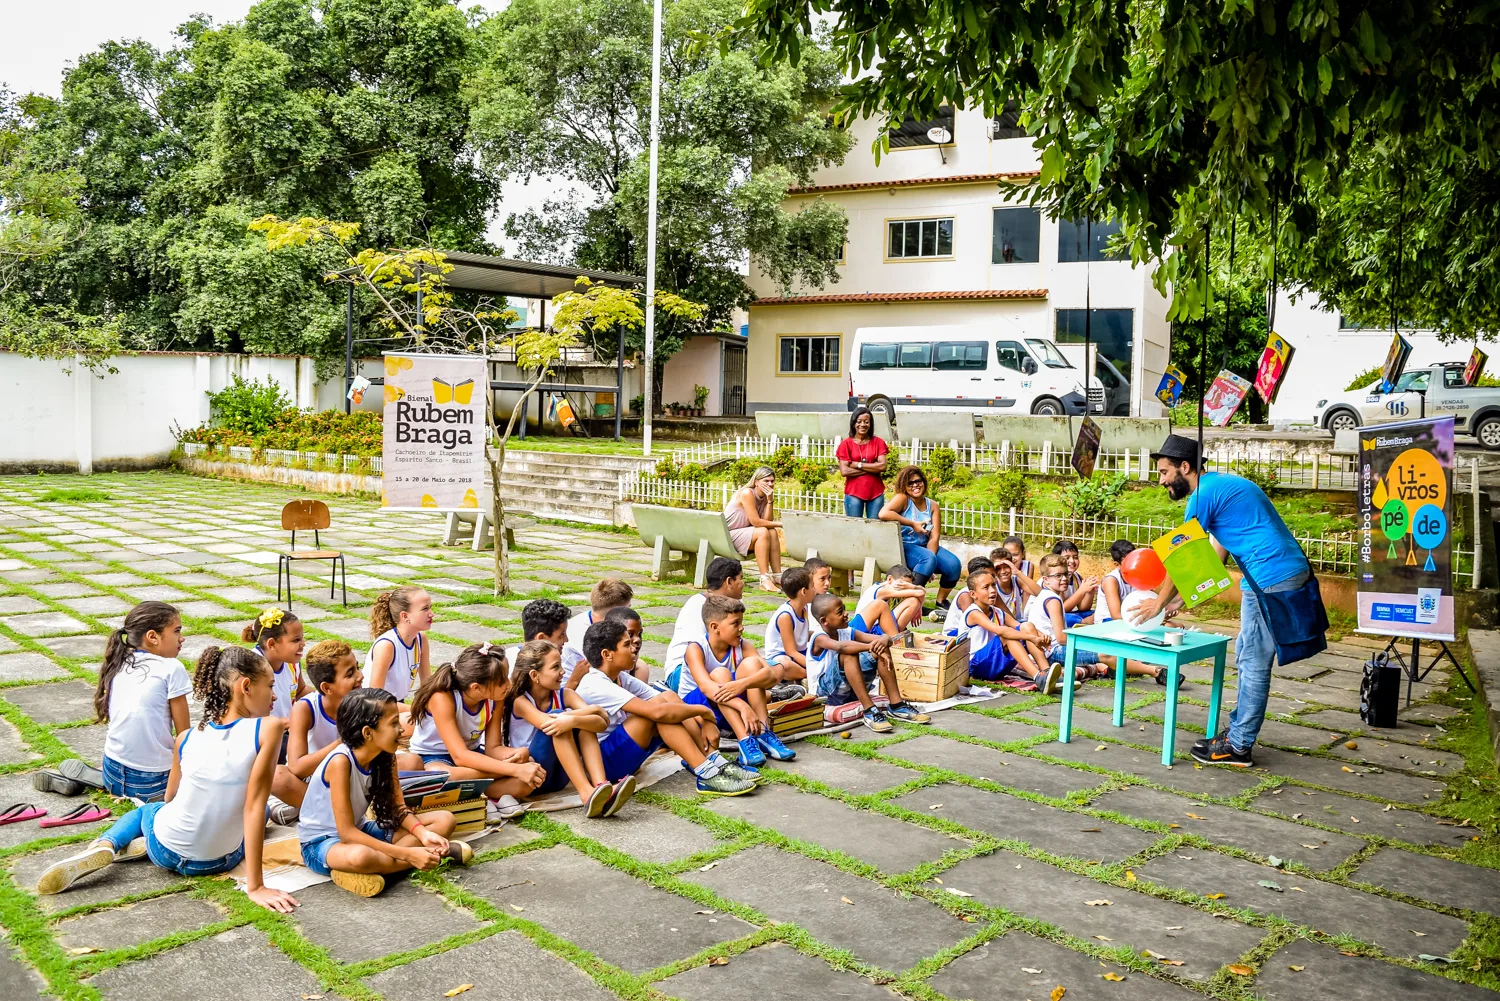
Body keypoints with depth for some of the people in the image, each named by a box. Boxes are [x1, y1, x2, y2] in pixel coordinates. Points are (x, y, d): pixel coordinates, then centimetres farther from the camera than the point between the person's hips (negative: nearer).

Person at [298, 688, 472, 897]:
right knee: (359, 856, -44)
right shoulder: (340, 761, -28)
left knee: (444, 820, -4)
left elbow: (398, 808, 0)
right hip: (321, 842, -8)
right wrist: (407, 853, -32)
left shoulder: (385, 757, -7)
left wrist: (424, 835, -21)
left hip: (359, 831, 8)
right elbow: (346, 832, -29)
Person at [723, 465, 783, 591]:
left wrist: (769, 500, -16)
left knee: (773, 532, -12)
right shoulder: (747, 493, -20)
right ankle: (764, 580, -31)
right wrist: (780, 523, -17)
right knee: (762, 532, -27)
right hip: (728, 534, -8)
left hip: (744, 532, 8)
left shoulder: (765, 496, 4)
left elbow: (766, 521, -9)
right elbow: (756, 522, -24)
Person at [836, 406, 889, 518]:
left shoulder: (878, 442, 6)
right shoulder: (846, 444, 0)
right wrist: (872, 468, -9)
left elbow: (883, 466, -6)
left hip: (876, 492, 2)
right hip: (853, 493, -2)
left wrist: (858, 464, -9)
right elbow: (844, 471, -10)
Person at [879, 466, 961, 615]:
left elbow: (934, 537, -4)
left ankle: (941, 601, 5)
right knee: (929, 559, -34)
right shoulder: (902, 498, -9)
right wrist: (913, 524, -22)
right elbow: (883, 514, -30)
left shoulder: (932, 505, 5)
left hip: (925, 547, 5)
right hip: (904, 547, -5)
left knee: (954, 564, -19)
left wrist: (929, 558, -22)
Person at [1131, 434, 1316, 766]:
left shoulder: (1203, 494, -9)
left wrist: (1159, 603, 6)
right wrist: (1182, 596, 19)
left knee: (1253, 663, -4)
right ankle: (1238, 732, 22)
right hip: (1291, 570, 10)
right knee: (1248, 658, 15)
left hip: (1270, 577, -10)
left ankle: (1238, 747, 1)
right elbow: (1217, 553, 22)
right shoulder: (1222, 484, 20)